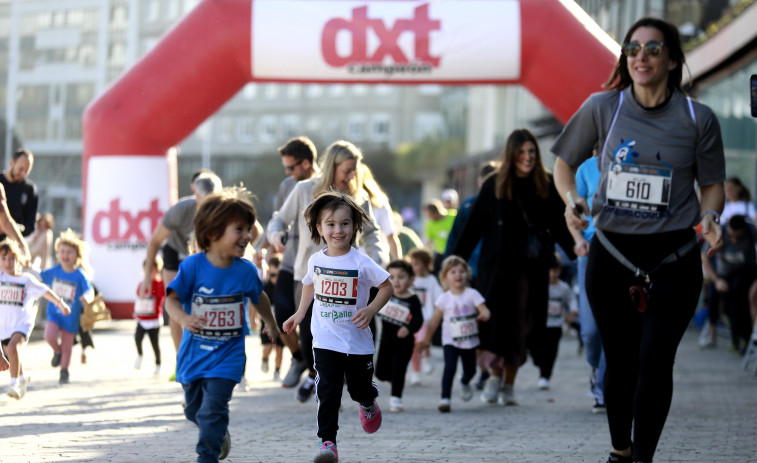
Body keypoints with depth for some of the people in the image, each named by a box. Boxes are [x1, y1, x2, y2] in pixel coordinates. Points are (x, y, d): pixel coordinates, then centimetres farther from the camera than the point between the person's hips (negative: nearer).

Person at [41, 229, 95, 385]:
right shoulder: (54, 271, -4)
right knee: (49, 336, -22)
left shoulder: (80, 275, -16)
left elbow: (89, 291, -25)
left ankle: (64, 371, 32)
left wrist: (87, 297, -48)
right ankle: (57, 351, 11)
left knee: (67, 347, 9)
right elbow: (38, 277, 12)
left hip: (71, 316, -2)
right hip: (54, 313, 2)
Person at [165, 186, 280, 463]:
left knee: (212, 411, -15)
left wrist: (272, 325, 23)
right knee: (194, 411, 18)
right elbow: (172, 298, -14)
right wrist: (184, 318, -33)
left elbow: (259, 297, 12)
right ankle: (220, 434, 47)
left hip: (227, 355, -1)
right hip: (194, 353, 1)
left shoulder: (246, 270, -8)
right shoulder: (193, 266, -15)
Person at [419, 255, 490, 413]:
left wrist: (484, 315, -41)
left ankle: (465, 383, 51)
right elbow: (435, 320, 3)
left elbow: (484, 309, -16)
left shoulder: (472, 294, -6)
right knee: (449, 367, -21)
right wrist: (427, 339, 6)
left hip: (470, 341, 2)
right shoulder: (444, 299, -4)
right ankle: (445, 398, -21)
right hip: (450, 341, -1)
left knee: (470, 370, 16)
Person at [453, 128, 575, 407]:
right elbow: (474, 225, 0)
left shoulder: (546, 186, 4)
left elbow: (559, 225, 9)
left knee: (523, 326, 3)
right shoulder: (494, 185, -1)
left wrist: (575, 249, -4)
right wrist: (457, 259, -5)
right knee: (498, 321, -8)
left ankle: (508, 385, 11)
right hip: (499, 266, -2)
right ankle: (495, 377, 4)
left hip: (533, 269, 2)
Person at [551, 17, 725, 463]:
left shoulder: (698, 119, -3)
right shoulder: (602, 108, -2)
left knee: (655, 358, -11)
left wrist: (710, 218, -12)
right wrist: (571, 200, -10)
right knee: (620, 358, 10)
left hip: (673, 257, -1)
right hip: (612, 253, 1)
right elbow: (565, 163, 10)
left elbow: (713, 183, 9)